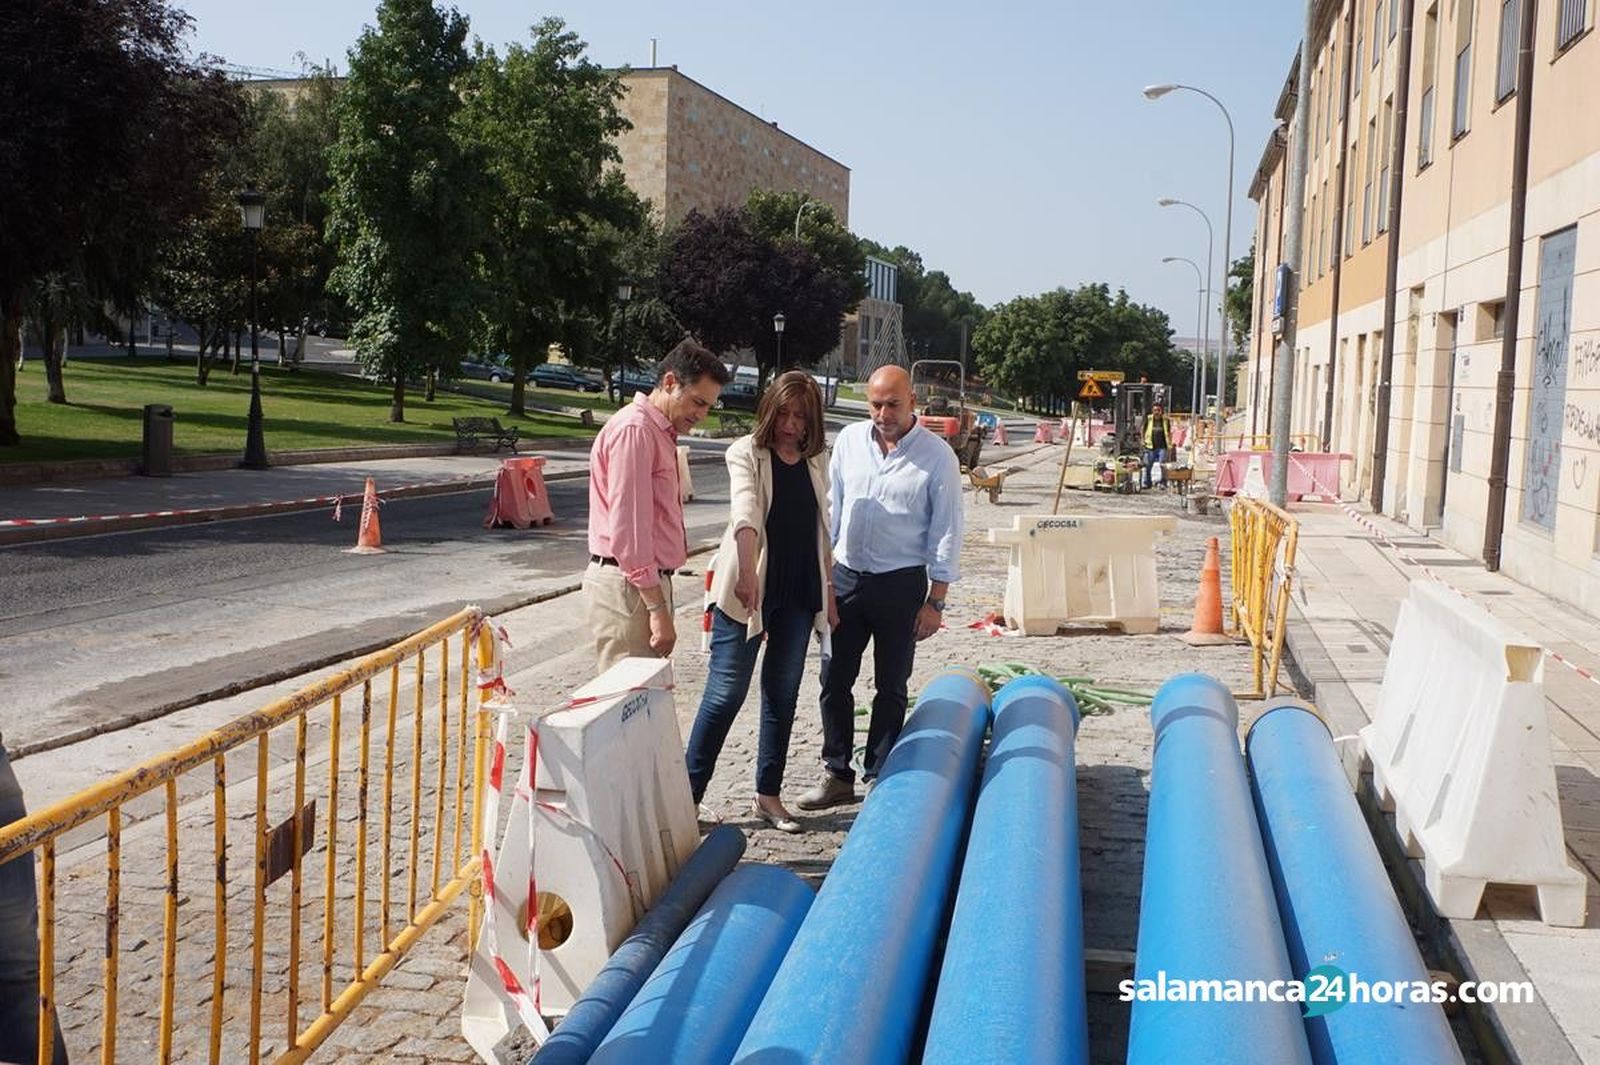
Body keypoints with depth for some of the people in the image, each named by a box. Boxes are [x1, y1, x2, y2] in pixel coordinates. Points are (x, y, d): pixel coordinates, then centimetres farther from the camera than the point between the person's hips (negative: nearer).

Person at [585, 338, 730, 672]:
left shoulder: (661, 432, 20)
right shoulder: (634, 430, -13)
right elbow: (627, 529, -19)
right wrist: (658, 607, -20)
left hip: (647, 581, 10)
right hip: (627, 585, -10)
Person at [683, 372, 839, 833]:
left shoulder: (817, 459, 9)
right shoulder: (747, 452, -7)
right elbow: (745, 512, -24)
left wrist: (829, 590, 14)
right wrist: (747, 572, -39)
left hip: (800, 592, 5)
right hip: (748, 587, -5)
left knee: (783, 693, 11)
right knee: (726, 693, -3)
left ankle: (768, 795, 22)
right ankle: (688, 791, 7)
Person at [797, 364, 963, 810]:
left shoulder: (937, 455, -8)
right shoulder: (849, 440, 3)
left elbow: (947, 531, -6)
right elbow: (831, 507, 11)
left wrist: (936, 601, -8)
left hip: (901, 584, -3)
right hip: (845, 576, 4)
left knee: (891, 687, 7)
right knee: (834, 680, 7)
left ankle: (878, 779, 20)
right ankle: (837, 776, 19)